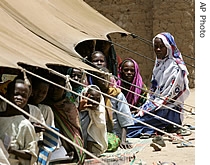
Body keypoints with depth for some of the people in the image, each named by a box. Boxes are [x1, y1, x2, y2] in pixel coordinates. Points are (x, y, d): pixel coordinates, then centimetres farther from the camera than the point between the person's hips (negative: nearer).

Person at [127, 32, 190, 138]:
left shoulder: (175, 67, -14)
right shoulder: (159, 64, 14)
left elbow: (169, 95, -17)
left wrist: (148, 108, -16)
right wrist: (144, 107, 3)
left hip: (168, 112, -9)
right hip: (156, 107, 9)